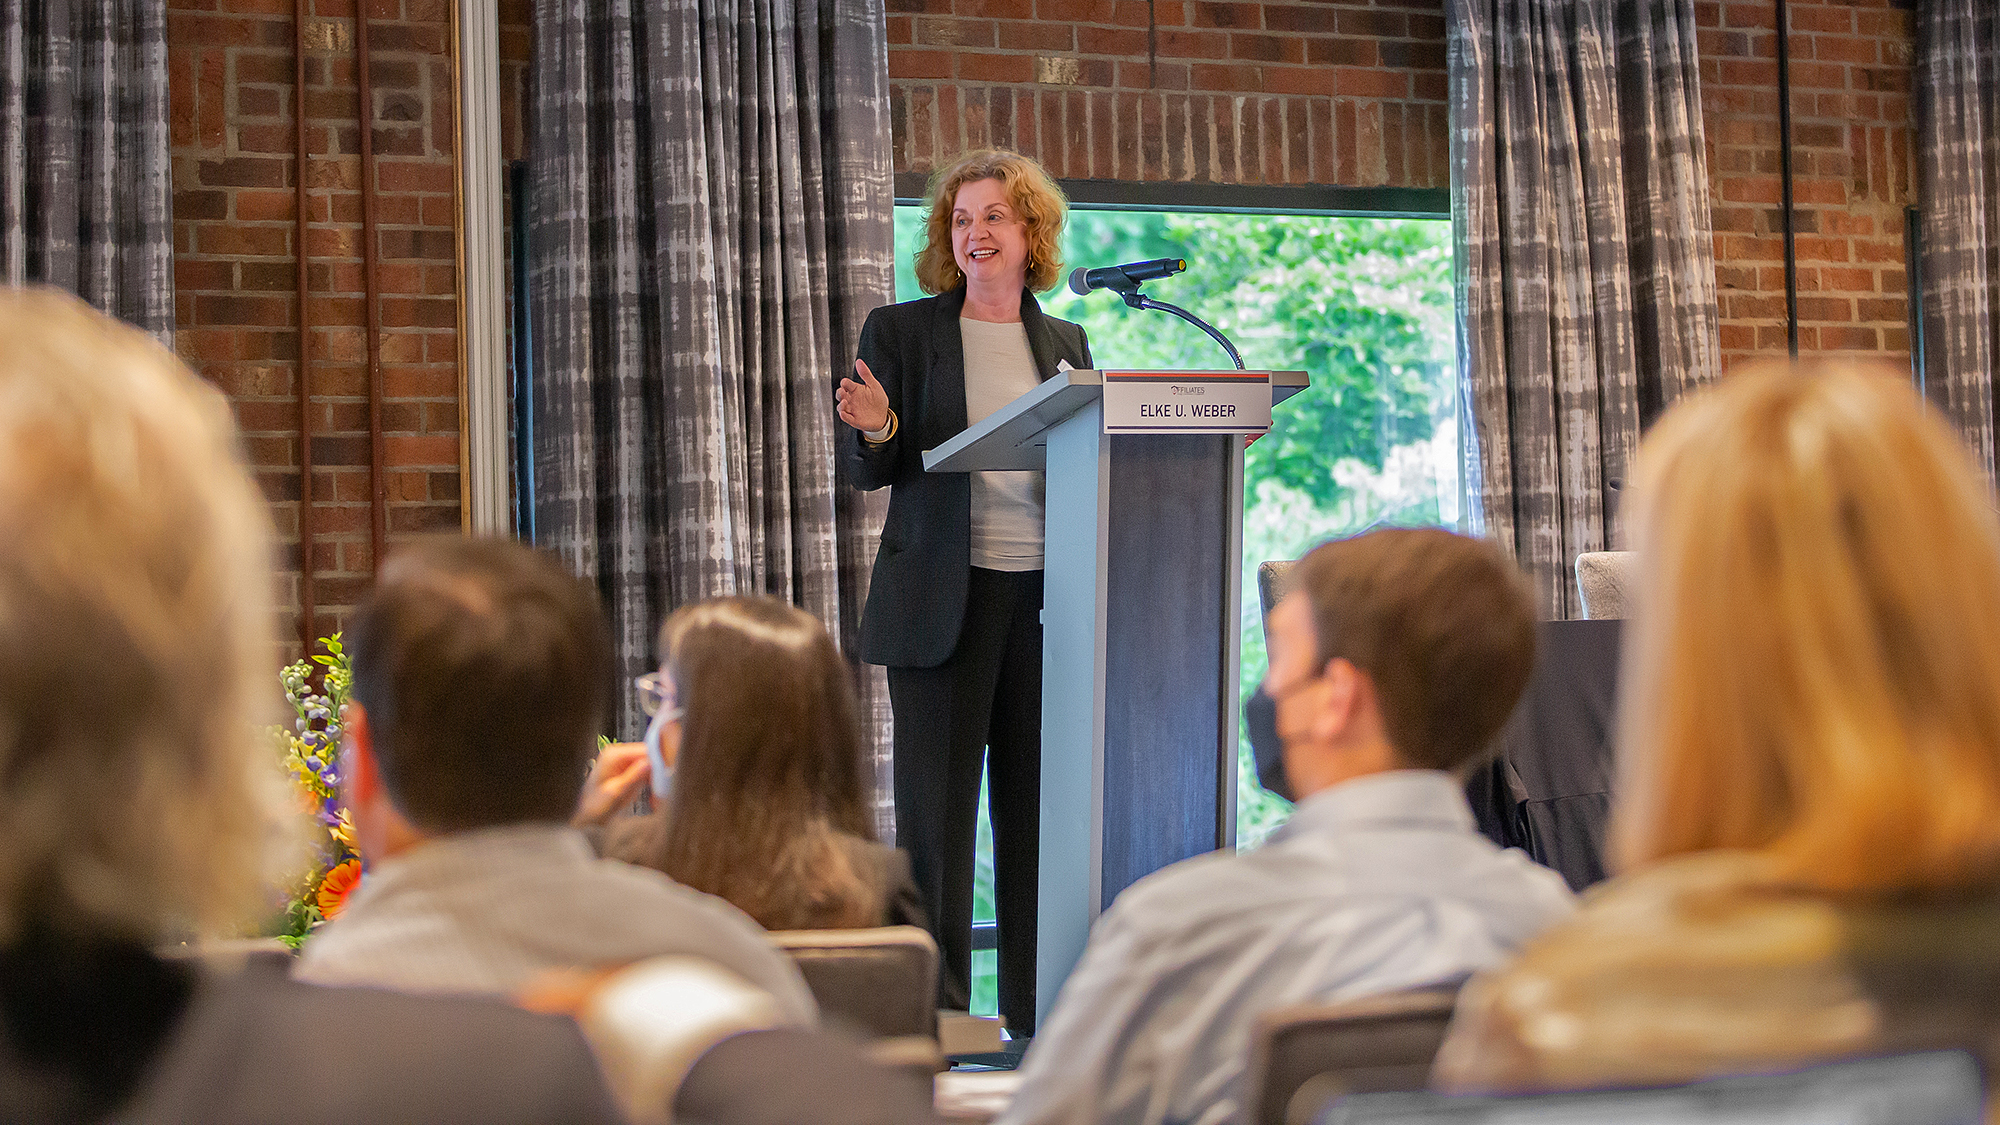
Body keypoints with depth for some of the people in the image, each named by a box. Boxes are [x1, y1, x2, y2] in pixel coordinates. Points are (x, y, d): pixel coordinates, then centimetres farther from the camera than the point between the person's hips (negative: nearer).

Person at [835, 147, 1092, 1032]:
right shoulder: (900, 331, 5)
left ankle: (1036, 1001, 12)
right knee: (936, 800, -1)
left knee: (1038, 795, 4)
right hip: (942, 594, -3)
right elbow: (870, 471, 2)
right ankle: (933, 1005, 5)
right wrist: (875, 430, -20)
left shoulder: (1066, 343, 14)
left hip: (1044, 594, 3)